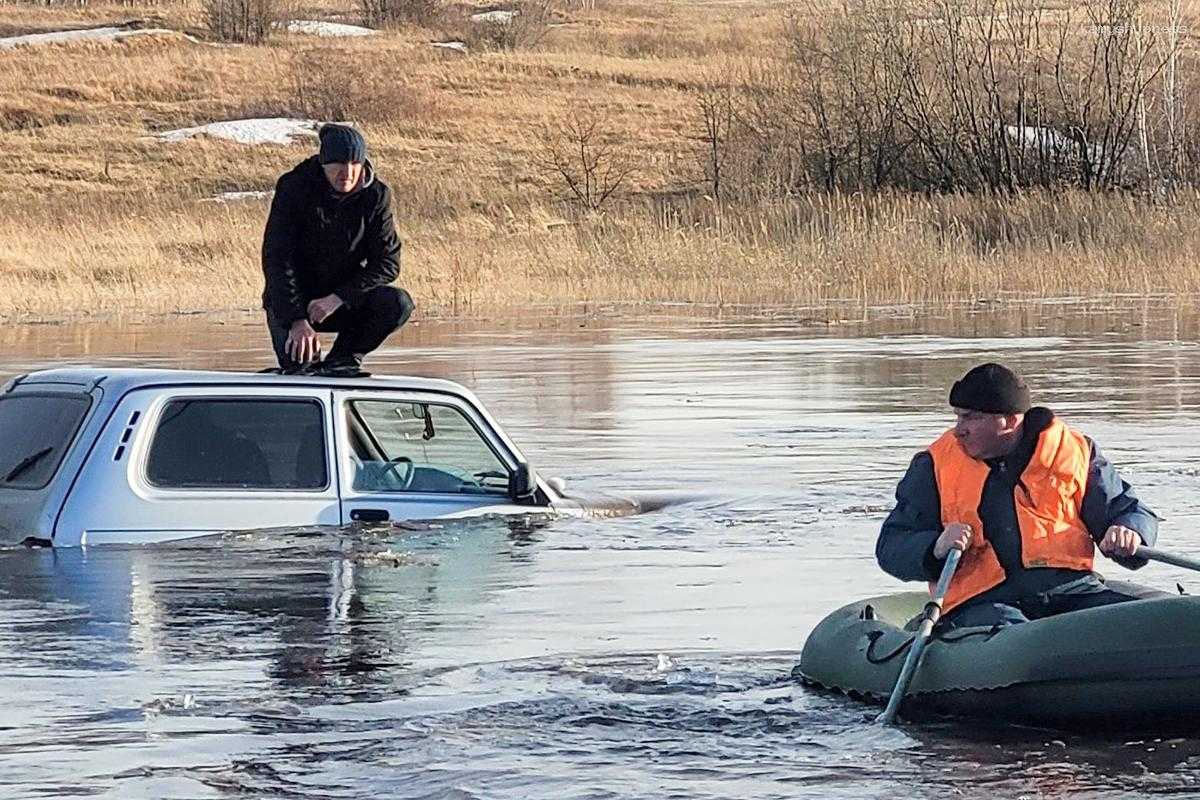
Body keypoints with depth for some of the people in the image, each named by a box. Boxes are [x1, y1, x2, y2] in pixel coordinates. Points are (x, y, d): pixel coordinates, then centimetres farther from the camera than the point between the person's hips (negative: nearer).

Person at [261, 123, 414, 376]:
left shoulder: (376, 196, -9)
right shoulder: (294, 187, -16)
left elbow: (388, 262, -11)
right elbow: (277, 259, -20)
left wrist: (337, 299, -24)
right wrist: (298, 321, -30)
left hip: (344, 300, 3)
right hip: (291, 301, -3)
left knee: (399, 305, -25)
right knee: (299, 366, -28)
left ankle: (341, 361, -9)